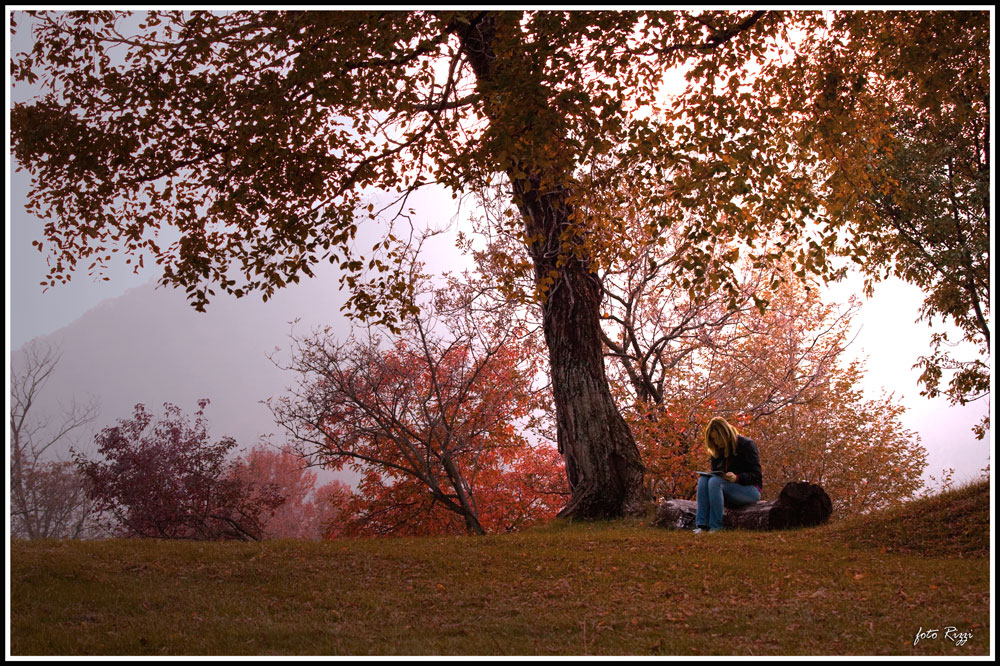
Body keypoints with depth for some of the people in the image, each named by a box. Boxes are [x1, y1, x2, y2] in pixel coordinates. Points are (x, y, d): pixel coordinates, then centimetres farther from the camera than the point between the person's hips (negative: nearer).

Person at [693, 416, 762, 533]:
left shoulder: (746, 445, -8)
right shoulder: (717, 450, 12)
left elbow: (756, 475, -12)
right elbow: (714, 472, 16)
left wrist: (737, 478, -31)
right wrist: (707, 475, -10)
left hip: (751, 490, -6)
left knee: (715, 482, -31)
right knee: (703, 480, -22)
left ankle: (715, 527, -33)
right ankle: (701, 525, -32)